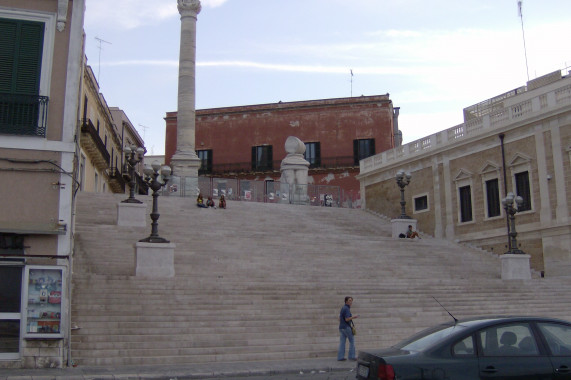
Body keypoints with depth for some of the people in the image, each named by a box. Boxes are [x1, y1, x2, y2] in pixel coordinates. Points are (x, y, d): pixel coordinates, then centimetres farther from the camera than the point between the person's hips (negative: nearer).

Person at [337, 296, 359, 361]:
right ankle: (351, 356, 2)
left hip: (341, 327, 8)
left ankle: (340, 357, 2)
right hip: (346, 327, -8)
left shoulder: (343, 308, 16)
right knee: (352, 341, 2)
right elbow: (347, 319, -21)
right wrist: (354, 317, -14)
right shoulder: (347, 309, -13)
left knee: (342, 342, 5)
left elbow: (339, 319, 20)